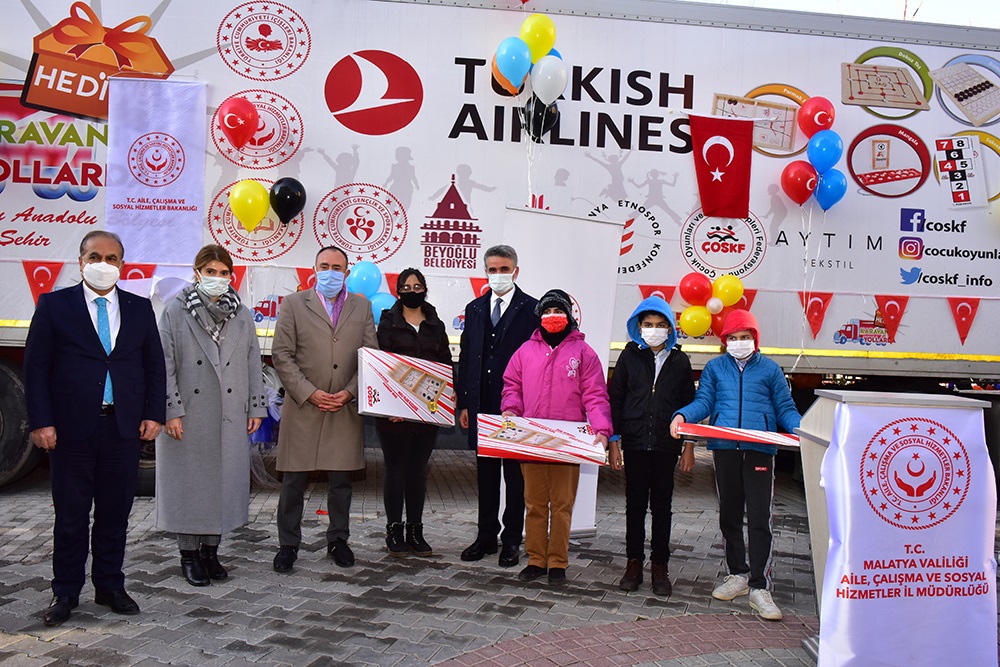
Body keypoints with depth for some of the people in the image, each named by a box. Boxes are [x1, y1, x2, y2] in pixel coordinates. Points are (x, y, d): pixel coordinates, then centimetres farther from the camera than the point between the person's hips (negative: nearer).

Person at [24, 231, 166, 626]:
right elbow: (36, 367, -2)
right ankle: (66, 593, 21)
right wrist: (41, 422, -9)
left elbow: (155, 366, 11)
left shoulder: (140, 308, 8)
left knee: (115, 514, 10)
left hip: (125, 429, 2)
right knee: (71, 516, 7)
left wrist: (153, 414, 2)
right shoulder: (53, 305, 1)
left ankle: (110, 587, 24)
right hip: (72, 430, -2)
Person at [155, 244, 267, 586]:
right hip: (188, 417, -3)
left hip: (230, 417, 3)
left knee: (224, 480, 8)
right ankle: (189, 555, 17)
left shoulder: (241, 315, 9)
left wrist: (256, 408, 6)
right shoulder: (175, 311, -1)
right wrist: (172, 411, -12)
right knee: (189, 482, 4)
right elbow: (165, 364, -5)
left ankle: (210, 550, 22)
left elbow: (253, 364, 10)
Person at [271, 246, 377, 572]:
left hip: (346, 408, 2)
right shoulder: (294, 304, 4)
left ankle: (338, 540, 25)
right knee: (293, 481, 5)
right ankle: (288, 544, 18)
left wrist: (350, 391, -8)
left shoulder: (362, 307, 10)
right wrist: (309, 392, -12)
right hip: (303, 408, -1)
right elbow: (281, 355, -2)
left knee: (341, 480, 10)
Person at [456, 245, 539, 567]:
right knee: (485, 474, 12)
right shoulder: (474, 309, 12)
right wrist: (464, 402, 6)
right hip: (482, 405, 4)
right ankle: (486, 536, 23)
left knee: (515, 474, 5)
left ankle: (511, 540, 16)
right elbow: (465, 357, 12)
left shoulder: (532, 309, -3)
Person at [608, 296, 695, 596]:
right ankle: (634, 563, 16)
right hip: (635, 443, 0)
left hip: (666, 445, 0)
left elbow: (689, 404, 9)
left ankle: (660, 566, 15)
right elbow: (615, 399, 3)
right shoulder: (630, 357, 3)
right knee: (635, 504, 6)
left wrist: (689, 447, 5)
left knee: (662, 505, 7)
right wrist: (613, 441, -2)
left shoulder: (679, 361, 5)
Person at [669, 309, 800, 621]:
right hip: (724, 448, 2)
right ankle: (738, 574, 28)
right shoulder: (714, 368, 13)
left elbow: (785, 409, 8)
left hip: (760, 449, -2)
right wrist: (682, 416, -17)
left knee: (759, 519, -7)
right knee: (729, 515, 12)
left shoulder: (770, 369, 10)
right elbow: (703, 402, 4)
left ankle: (759, 586, -1)